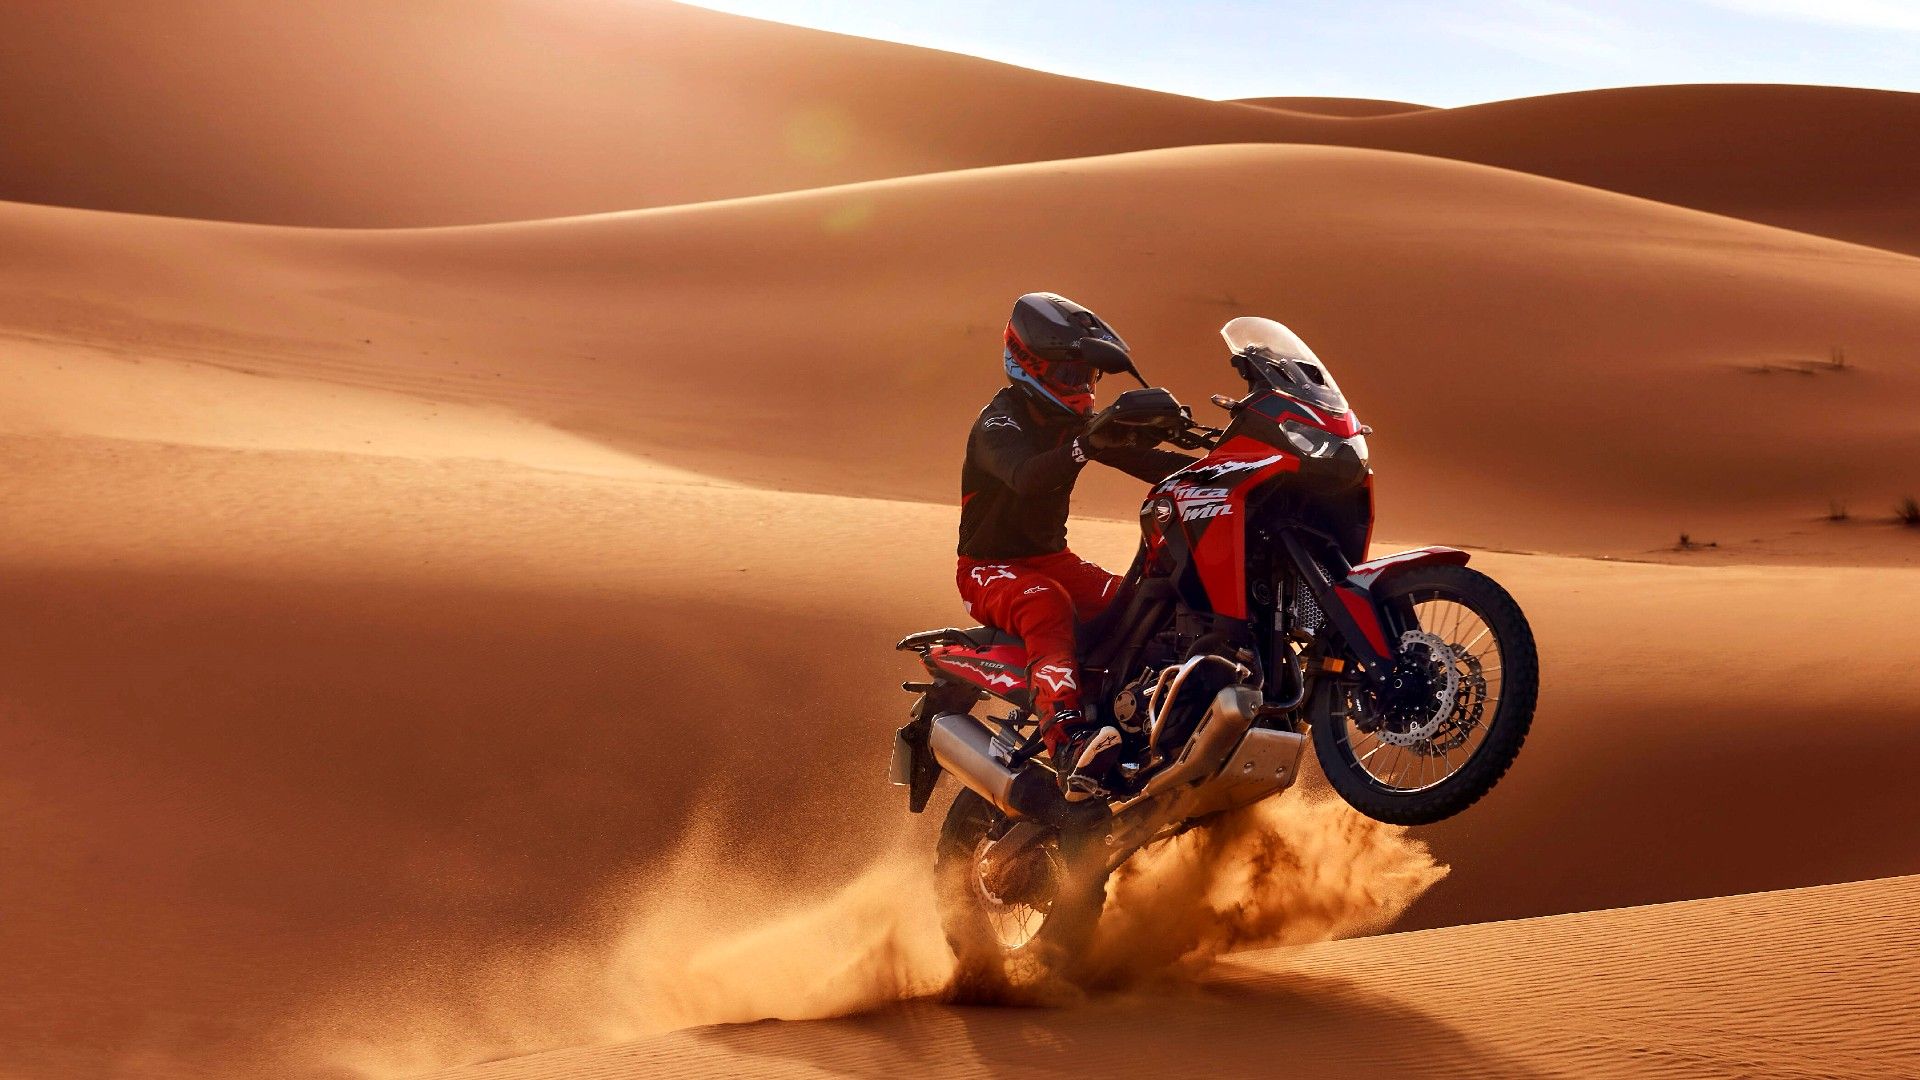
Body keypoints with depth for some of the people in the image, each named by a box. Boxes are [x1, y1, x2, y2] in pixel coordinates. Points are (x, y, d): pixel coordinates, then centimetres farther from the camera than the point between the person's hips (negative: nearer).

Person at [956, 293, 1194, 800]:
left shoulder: (1074, 421, 10)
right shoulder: (998, 424, -15)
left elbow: (1142, 460, 7)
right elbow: (1026, 477, -36)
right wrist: (1088, 444, -51)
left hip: (1052, 559, 8)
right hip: (990, 568, -8)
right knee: (1045, 604, -39)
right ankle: (1068, 743, -57)